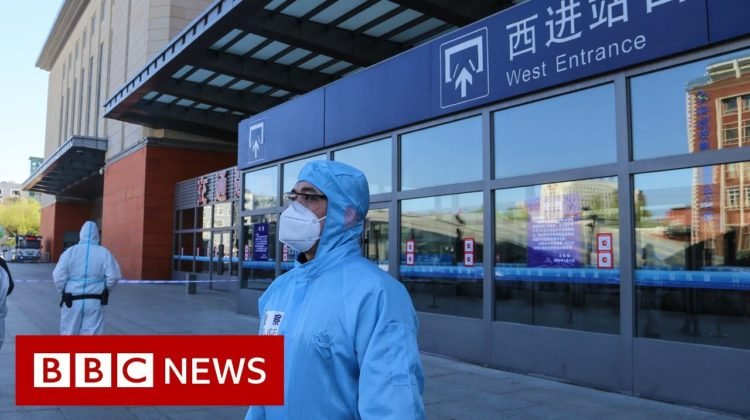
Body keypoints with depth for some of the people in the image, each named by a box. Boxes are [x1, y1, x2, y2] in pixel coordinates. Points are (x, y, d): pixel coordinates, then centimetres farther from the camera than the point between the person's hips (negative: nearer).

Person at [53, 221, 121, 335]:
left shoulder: (70, 251, -3)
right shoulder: (104, 253, -3)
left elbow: (58, 276, -6)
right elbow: (113, 276, -7)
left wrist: (63, 291, 10)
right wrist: (105, 290, 10)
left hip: (72, 301, 1)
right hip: (94, 301, 0)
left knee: (69, 332, 14)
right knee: (91, 333, 3)